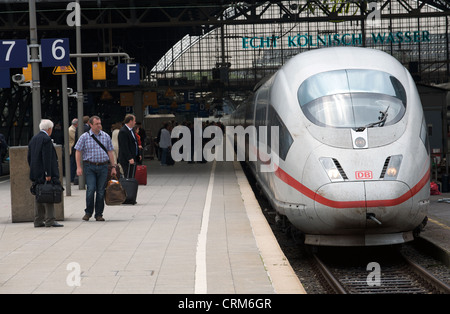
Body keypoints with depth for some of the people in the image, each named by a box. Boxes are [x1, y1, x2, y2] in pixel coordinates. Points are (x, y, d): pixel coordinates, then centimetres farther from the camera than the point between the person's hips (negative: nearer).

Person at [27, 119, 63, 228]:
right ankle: (49, 220, -8)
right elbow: (47, 158, -19)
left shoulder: (33, 139, 15)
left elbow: (29, 157, 18)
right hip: (44, 174, -8)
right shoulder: (46, 139, -12)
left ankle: (38, 221, 12)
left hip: (36, 174, 8)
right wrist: (48, 174, -19)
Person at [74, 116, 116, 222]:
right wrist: (79, 167, -4)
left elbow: (110, 152, 12)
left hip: (103, 166, 2)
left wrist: (113, 167, 8)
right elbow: (78, 152, 3)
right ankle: (88, 212, 5)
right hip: (89, 166, -2)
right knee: (91, 189, -12)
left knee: (101, 191, 2)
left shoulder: (106, 136, 9)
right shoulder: (84, 137, 1)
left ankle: (99, 214, 10)